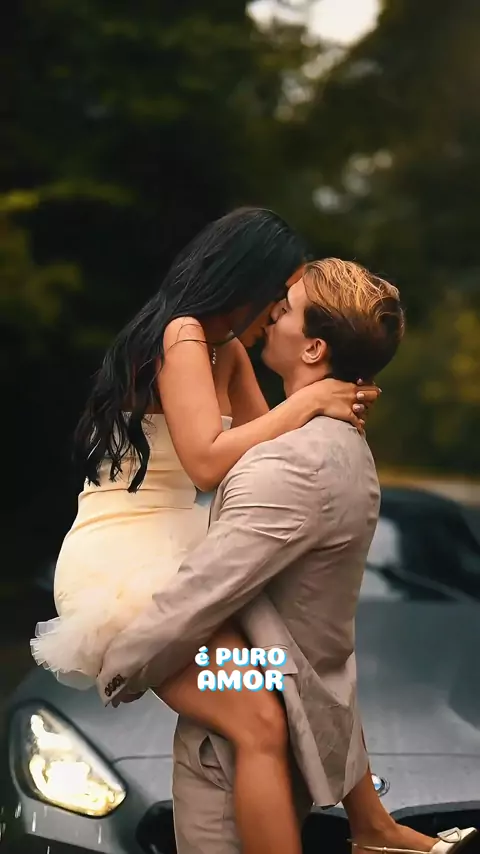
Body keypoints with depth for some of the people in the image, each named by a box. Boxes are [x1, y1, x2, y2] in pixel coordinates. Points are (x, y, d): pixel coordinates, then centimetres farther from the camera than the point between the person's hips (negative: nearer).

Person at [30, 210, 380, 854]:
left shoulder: (228, 350, 15)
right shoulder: (182, 335, -14)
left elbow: (264, 443, 14)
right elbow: (208, 462, -22)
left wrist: (339, 402, -2)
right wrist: (308, 401, -17)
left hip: (168, 553, 10)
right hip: (120, 564, -10)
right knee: (258, 724, -22)